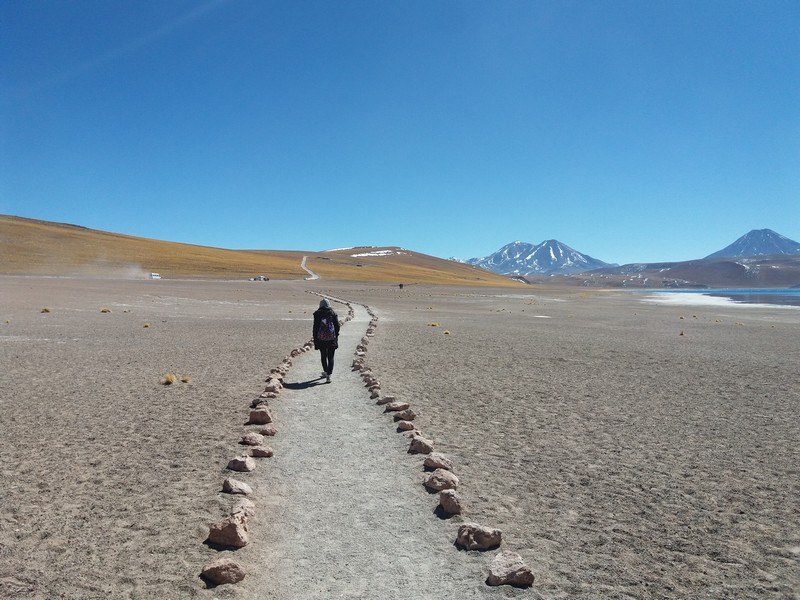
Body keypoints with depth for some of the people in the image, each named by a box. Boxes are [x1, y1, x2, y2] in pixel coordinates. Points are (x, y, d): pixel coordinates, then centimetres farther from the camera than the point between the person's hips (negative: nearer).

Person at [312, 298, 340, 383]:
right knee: (330, 357, 3)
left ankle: (325, 372, 32)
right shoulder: (333, 313, 1)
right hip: (332, 338, 0)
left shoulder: (317, 314, -1)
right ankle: (328, 375, -6)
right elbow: (337, 326, 2)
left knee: (323, 356, 19)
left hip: (321, 339, 0)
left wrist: (315, 340, 5)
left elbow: (315, 327, -1)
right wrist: (336, 336, 13)